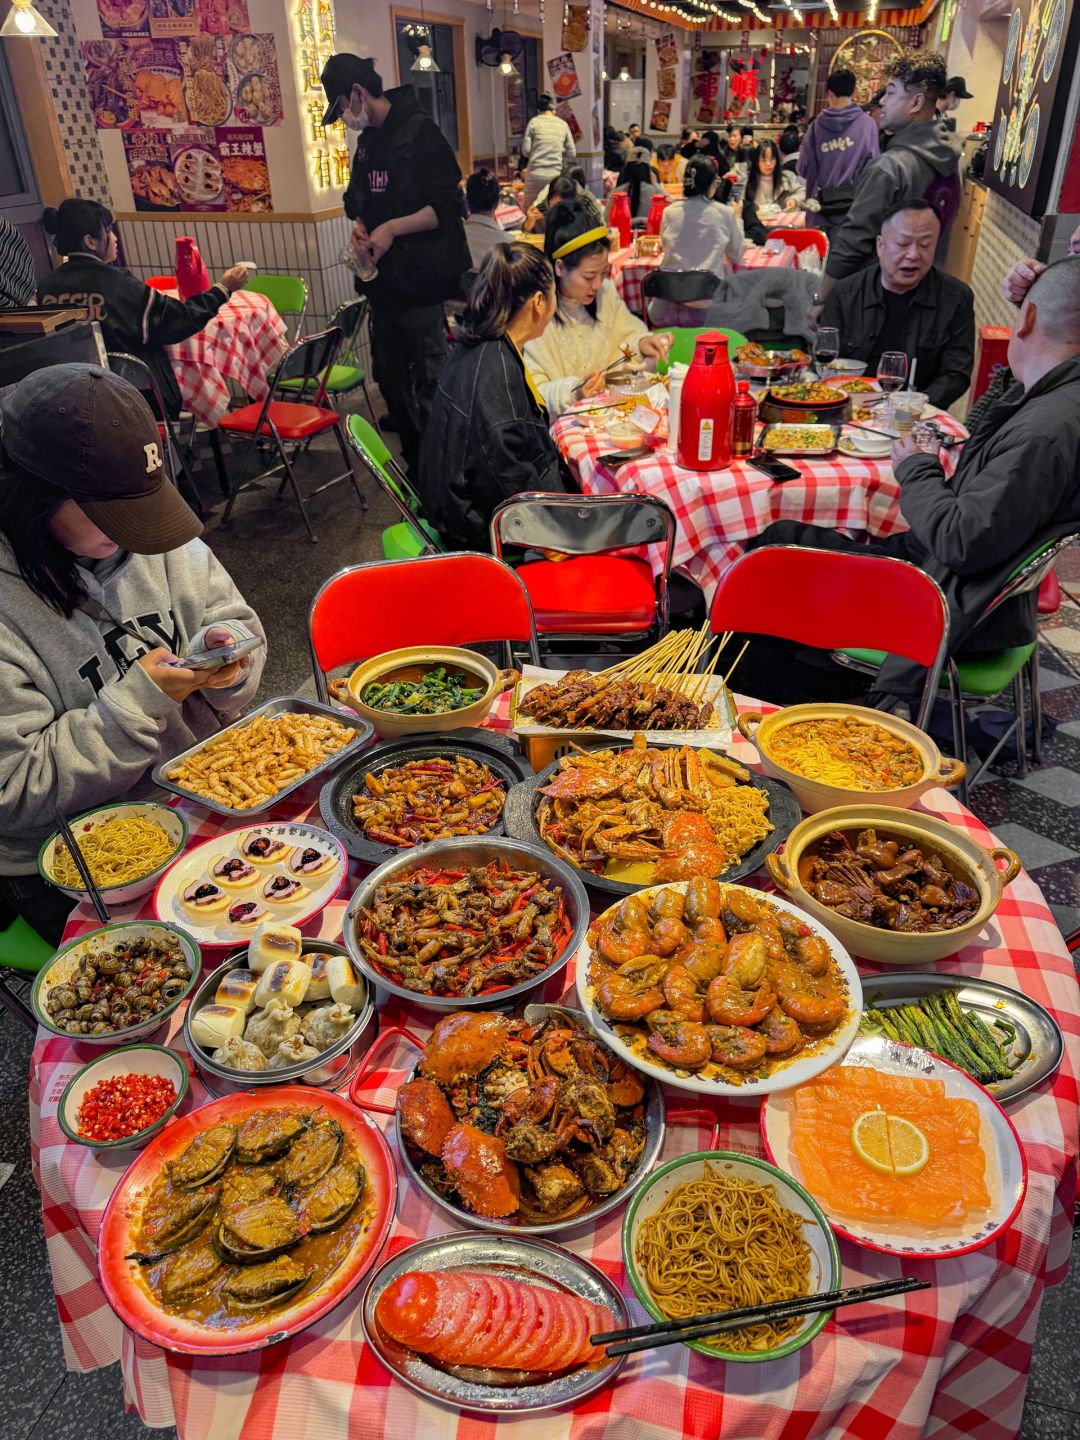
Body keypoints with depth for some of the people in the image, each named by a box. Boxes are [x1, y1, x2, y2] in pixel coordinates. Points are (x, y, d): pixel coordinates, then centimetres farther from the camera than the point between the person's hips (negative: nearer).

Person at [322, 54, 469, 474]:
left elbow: (446, 206, -16)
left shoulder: (419, 132, -10)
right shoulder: (368, 139, 15)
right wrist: (360, 226, 3)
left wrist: (392, 228, -21)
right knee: (390, 376, 13)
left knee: (429, 381, -5)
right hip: (384, 281, 9)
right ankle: (415, 458, 26)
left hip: (421, 280, -9)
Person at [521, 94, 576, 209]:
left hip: (536, 174, -2)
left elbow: (526, 150, 0)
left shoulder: (534, 122, 2)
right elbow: (572, 154, 9)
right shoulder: (563, 124, 9)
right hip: (555, 175, 2)